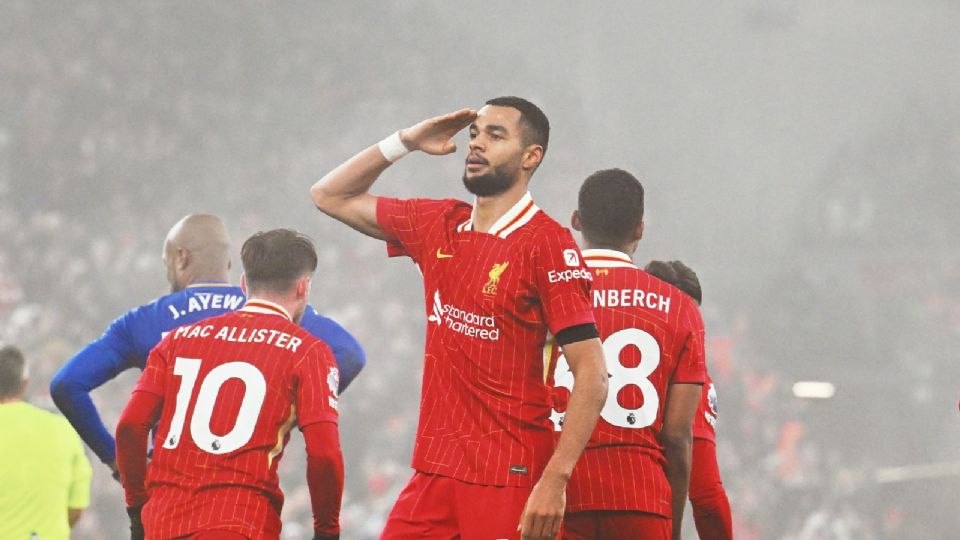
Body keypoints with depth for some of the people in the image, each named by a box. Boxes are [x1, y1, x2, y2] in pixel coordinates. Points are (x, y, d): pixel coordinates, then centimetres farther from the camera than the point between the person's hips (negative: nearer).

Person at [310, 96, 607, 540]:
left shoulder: (547, 244, -9)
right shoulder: (437, 226, 11)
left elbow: (591, 375, -13)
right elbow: (331, 196, 25)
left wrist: (555, 480, -21)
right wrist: (404, 142, 11)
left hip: (510, 480, -6)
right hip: (433, 470, 6)